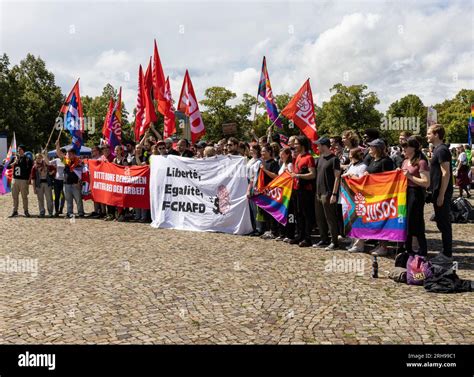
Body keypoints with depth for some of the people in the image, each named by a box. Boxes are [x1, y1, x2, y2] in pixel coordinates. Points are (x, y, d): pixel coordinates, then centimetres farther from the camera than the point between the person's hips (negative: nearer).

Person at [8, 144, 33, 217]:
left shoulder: (27, 159, 0)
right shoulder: (14, 157, 11)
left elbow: (30, 170, -1)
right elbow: (8, 166, 6)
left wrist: (29, 180, -8)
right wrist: (14, 162, -11)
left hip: (24, 180, -4)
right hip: (15, 179, 4)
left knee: (24, 196, -1)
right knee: (15, 196, 7)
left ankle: (26, 211, 8)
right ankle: (15, 211, 14)